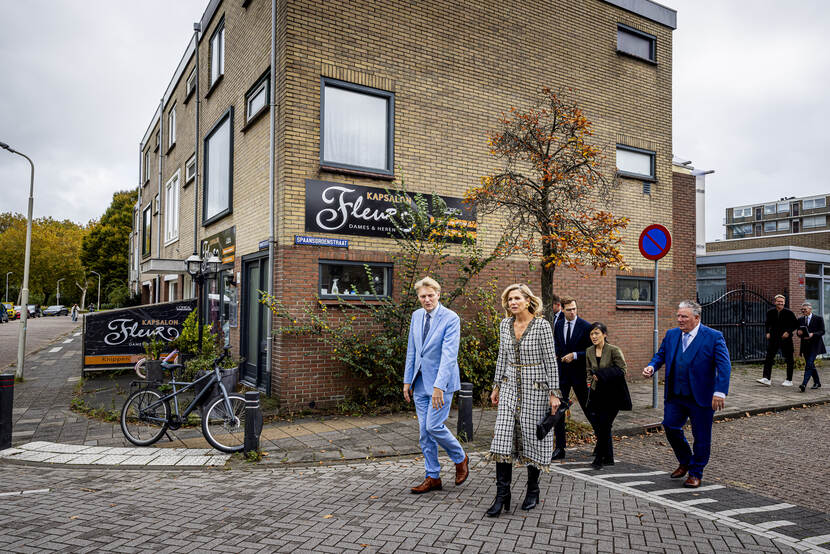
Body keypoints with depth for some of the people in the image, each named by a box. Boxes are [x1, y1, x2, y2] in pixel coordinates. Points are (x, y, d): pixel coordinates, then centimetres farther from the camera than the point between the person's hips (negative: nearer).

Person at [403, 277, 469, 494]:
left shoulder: (451, 318, -12)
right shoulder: (416, 316, 7)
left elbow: (449, 355, -19)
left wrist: (439, 386, -25)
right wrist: (407, 380, 11)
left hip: (441, 380, -6)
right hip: (420, 381, 6)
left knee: (434, 426, -9)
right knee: (424, 431, 8)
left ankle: (461, 458, 18)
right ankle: (433, 478, 20)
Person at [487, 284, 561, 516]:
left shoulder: (542, 325, -10)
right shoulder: (505, 324, 5)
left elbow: (550, 361, -9)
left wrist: (554, 393, -11)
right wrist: (497, 386, 14)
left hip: (535, 387, -4)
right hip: (510, 386, 4)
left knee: (532, 435, 5)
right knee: (503, 436, -4)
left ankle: (533, 490, 24)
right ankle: (502, 495, 1)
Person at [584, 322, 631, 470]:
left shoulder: (614, 350, -12)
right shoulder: (589, 351, 6)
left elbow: (622, 370, -13)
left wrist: (600, 374, -15)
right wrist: (590, 384, 5)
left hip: (611, 394, -5)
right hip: (596, 393, 5)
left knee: (603, 425, -8)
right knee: (598, 425, 7)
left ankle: (600, 458, 7)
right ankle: (608, 458, 25)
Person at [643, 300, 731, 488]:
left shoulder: (714, 337, -8)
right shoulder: (671, 334, 7)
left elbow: (724, 366, -12)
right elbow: (660, 355, 15)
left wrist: (720, 392, -20)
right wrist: (651, 367, -7)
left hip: (701, 398, -4)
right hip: (675, 396, 4)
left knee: (701, 436, 6)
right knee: (670, 427, 3)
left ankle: (695, 473, 25)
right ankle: (685, 462, 30)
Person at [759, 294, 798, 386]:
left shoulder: (789, 313, -5)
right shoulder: (770, 312, 3)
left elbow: (796, 324, 1)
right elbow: (767, 323, 17)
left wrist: (789, 332, -12)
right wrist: (768, 332, 3)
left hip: (785, 338, -2)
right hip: (773, 338, 2)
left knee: (789, 360, 7)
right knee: (768, 358, -7)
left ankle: (789, 380, 16)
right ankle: (767, 378, -7)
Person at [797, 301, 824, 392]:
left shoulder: (818, 318, -1)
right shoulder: (800, 320, 11)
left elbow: (822, 331, -4)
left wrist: (812, 334, -21)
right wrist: (799, 333, -11)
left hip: (815, 345, -5)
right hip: (805, 345, 5)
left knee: (809, 364, -15)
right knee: (810, 365, 12)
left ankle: (804, 384, -22)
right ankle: (817, 383, 29)